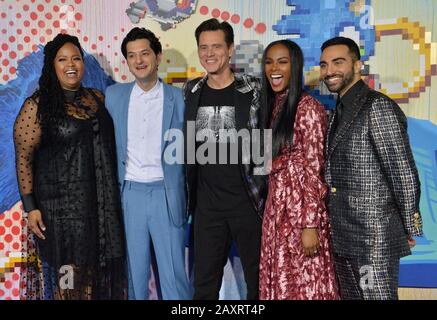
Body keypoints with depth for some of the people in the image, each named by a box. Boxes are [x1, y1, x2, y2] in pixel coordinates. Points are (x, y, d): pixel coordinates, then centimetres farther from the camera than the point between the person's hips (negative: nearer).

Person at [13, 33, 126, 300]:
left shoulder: (98, 98, 7)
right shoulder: (37, 105, -7)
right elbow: (24, 157, -7)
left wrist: (111, 195, 10)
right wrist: (30, 207, -11)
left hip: (101, 200, 4)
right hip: (60, 201, -4)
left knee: (99, 267, 12)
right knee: (67, 272, 4)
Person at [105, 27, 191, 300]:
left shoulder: (178, 98, 0)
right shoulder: (114, 95, 6)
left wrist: (187, 197, 0)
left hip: (165, 193, -2)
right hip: (129, 193, 2)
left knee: (173, 270, 1)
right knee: (135, 269, 12)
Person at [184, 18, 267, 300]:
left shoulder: (253, 91, -5)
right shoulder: (191, 93, 6)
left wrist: (266, 192, -6)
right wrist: (190, 194, 11)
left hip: (248, 200, -3)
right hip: (206, 203, 3)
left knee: (257, 276, 9)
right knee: (204, 281, 11)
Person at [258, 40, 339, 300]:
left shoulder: (307, 107, -13)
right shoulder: (272, 106, 11)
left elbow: (314, 170, -16)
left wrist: (310, 225, -19)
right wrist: (271, 208, 13)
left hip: (301, 207, -7)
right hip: (277, 207, 8)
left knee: (305, 284, 2)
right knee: (280, 282, 14)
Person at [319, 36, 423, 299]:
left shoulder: (378, 106, -13)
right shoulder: (339, 111, 13)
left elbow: (404, 174, -14)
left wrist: (410, 229, -8)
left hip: (374, 239, -8)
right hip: (343, 238, 8)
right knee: (349, 295, 17)